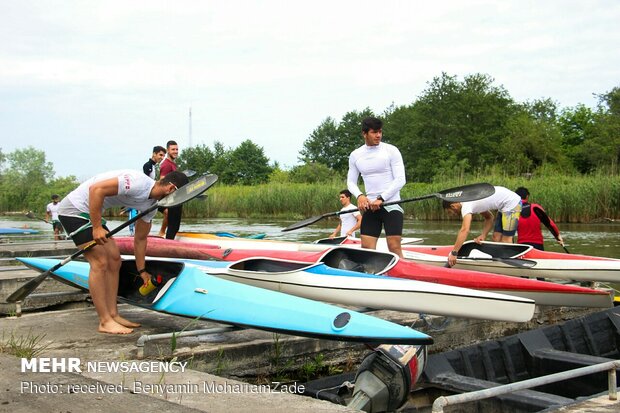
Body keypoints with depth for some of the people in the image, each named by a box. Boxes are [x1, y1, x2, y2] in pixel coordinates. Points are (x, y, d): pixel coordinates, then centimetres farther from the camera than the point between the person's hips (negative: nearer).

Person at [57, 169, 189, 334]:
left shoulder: (151, 204, 5)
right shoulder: (138, 182, -25)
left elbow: (140, 239, 16)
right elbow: (96, 189, -29)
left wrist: (142, 271, 20)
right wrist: (96, 227, -27)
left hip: (91, 213, 10)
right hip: (74, 209, -10)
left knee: (114, 259, 7)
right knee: (100, 263, -13)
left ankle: (113, 315, 12)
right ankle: (105, 322, -7)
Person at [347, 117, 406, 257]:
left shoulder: (391, 151, -3)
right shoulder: (355, 155, 9)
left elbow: (400, 180, -8)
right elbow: (351, 181, 13)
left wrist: (381, 199, -15)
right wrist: (360, 196, -8)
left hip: (391, 205, -4)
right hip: (370, 207, 4)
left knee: (394, 248, -11)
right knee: (366, 248, 0)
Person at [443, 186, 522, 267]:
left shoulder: (466, 206, -17)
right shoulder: (471, 200, 11)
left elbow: (465, 230, -29)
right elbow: (489, 217, 16)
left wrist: (453, 253, -28)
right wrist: (483, 236, 3)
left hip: (511, 203, -9)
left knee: (506, 240, -5)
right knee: (496, 237, 8)